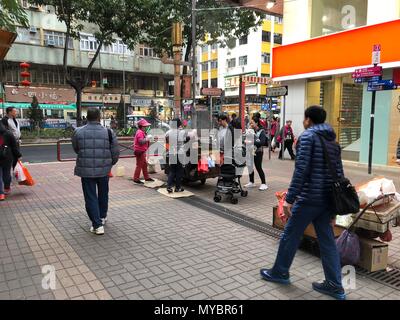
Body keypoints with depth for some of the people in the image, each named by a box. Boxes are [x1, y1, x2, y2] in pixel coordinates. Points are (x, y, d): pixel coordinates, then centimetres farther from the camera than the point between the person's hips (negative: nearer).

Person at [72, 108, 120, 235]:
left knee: (90, 197, 6)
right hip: (104, 169, 1)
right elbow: (115, 153, -3)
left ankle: (97, 225, 2)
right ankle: (102, 217, 39)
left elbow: (76, 149, 12)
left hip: (86, 170, -1)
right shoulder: (108, 132, -6)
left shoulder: (78, 132, -4)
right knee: (103, 194, 22)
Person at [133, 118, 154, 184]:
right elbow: (141, 141, -29)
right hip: (140, 151, -11)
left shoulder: (143, 132, 18)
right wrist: (147, 138, -21)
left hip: (142, 151, 11)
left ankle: (146, 177, 27)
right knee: (139, 165, -7)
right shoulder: (140, 133, -16)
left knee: (144, 164, 17)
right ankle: (136, 179, -2)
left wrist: (147, 138, 11)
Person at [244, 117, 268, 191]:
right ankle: (251, 182, 25)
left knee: (258, 167, -3)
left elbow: (262, 142, -19)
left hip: (258, 152, -5)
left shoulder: (261, 131, -9)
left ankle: (264, 184, 8)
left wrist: (253, 142, -28)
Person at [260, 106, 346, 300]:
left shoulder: (307, 136, -10)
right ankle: (335, 286, 18)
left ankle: (279, 273, 25)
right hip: (327, 199, 8)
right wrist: (335, 205, 19)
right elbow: (339, 174, 14)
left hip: (308, 198, -7)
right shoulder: (333, 140, 14)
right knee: (327, 240, 12)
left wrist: (289, 199, -20)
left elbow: (301, 170, -20)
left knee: (290, 236, 9)